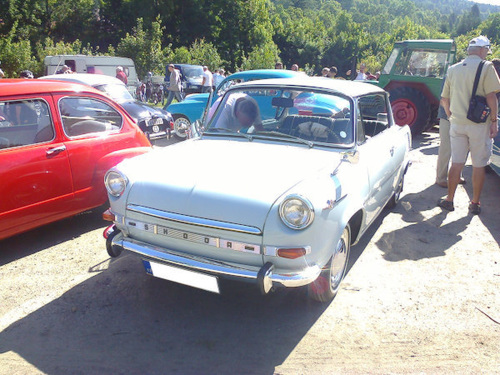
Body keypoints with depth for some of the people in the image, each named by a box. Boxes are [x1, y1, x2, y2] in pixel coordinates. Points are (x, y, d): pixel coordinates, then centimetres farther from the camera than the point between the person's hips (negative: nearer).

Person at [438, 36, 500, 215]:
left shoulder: (453, 69, 8)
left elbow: (444, 100, 12)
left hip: (457, 124, 4)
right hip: (479, 124, -4)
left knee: (456, 163, 10)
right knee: (479, 165, 6)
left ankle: (449, 200, 14)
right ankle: (475, 203, 13)